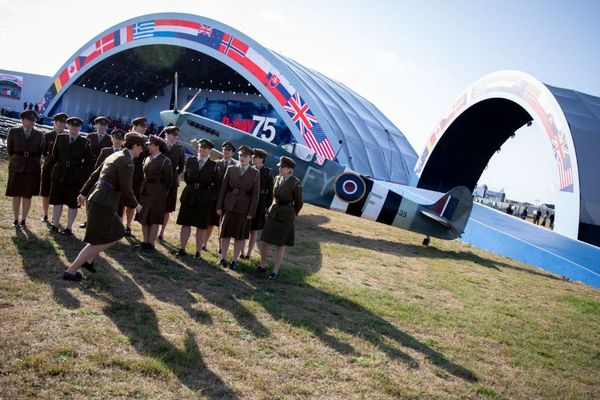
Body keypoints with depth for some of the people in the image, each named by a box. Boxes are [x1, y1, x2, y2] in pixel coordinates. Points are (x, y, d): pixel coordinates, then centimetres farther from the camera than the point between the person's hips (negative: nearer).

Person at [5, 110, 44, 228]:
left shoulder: (39, 135, 3)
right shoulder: (14, 132, 2)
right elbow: (9, 149, 10)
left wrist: (32, 161, 7)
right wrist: (18, 160, 10)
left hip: (32, 168, 0)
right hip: (16, 167, 0)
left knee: (27, 195, 4)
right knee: (16, 195, 4)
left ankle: (23, 220, 13)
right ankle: (15, 219, 14)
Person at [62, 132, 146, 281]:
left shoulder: (115, 156, 13)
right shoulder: (126, 163, -16)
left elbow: (95, 175, 19)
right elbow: (127, 190, -14)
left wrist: (84, 192, 26)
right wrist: (135, 205, 2)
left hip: (96, 199, 10)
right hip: (104, 204, -10)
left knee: (118, 234, 20)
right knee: (98, 242, 2)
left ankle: (88, 260, 25)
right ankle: (70, 271, 7)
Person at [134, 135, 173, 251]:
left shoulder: (165, 161, -11)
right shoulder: (148, 159, 10)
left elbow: (168, 180, -6)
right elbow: (145, 175, 17)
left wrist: (162, 192, 1)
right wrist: (142, 188, 9)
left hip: (157, 194, -7)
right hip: (144, 192, 7)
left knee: (154, 220, 2)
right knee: (143, 218, 10)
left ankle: (151, 243, 10)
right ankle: (145, 242, 19)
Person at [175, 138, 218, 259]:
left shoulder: (213, 166, -6)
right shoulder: (190, 161, 3)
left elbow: (216, 185, -1)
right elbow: (186, 177, 15)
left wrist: (208, 193, -4)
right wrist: (193, 186, 9)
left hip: (204, 198, -2)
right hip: (189, 196, 3)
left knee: (201, 227, 5)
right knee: (185, 224, 7)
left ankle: (198, 252, 12)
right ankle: (182, 249, 15)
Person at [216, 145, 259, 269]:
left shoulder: (255, 173, -2)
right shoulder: (231, 169, 3)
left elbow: (255, 194, -3)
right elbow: (223, 188, 4)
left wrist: (251, 212, -8)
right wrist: (219, 206, -1)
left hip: (243, 208, -2)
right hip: (229, 206, 2)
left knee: (240, 236, 7)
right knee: (225, 233, 8)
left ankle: (235, 260, 18)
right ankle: (223, 258, 20)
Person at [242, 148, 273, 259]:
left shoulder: (268, 172, -3)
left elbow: (270, 191, -2)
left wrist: (268, 206, -6)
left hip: (259, 204, -2)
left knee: (254, 230, 7)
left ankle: (249, 253, 17)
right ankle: (242, 252, 16)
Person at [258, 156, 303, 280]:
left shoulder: (296, 183, -14)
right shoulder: (277, 179, 3)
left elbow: (298, 203, -3)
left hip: (286, 217, -5)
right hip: (273, 214, 5)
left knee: (280, 245, 4)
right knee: (265, 242, 6)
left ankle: (275, 271, 14)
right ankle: (262, 266, 23)